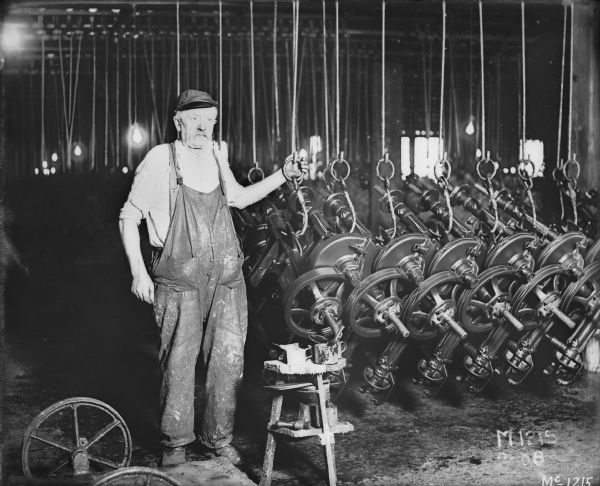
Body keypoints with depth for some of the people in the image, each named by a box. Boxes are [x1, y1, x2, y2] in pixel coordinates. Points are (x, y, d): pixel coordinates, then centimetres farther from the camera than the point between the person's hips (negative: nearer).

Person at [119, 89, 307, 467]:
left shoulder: (217, 153, 11)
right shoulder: (161, 159, -4)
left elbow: (238, 198, 28)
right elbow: (129, 217, 0)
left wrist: (282, 175, 20)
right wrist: (138, 271, -7)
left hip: (226, 276, 5)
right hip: (179, 277, -4)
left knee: (229, 359, 4)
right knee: (179, 361, 0)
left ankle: (218, 437, 21)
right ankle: (175, 442, 17)